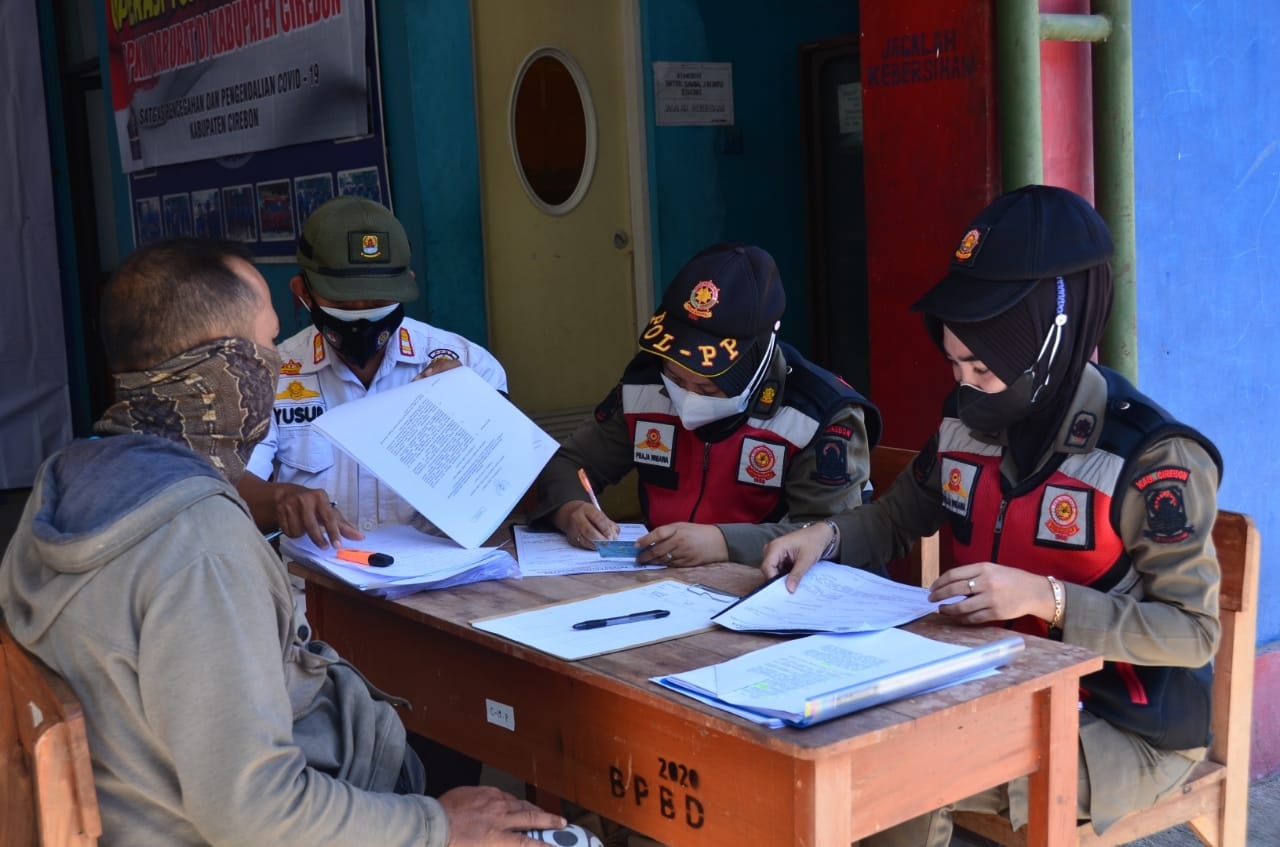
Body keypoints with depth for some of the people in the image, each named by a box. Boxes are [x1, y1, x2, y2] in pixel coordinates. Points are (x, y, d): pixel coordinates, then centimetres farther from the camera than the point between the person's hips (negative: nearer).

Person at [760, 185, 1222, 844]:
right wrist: (827, 536, -7)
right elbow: (897, 519, 15)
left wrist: (1047, 598, -32)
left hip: (1126, 728, -6)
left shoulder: (1152, 457, -21)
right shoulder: (968, 422, 0)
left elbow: (1193, 632, -20)